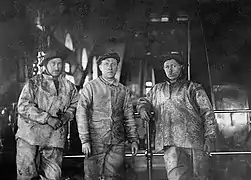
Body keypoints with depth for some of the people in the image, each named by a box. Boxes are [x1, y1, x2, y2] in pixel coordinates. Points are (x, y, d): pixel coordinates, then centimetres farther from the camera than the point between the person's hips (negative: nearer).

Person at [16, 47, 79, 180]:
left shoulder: (69, 87, 12)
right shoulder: (33, 83, 0)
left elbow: (74, 105, 19)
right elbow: (23, 106, -9)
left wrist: (66, 116, -3)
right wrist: (47, 118, -16)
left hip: (55, 138, 3)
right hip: (29, 135, -3)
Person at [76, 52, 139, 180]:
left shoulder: (123, 90, 12)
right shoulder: (90, 87, 1)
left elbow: (129, 117, 15)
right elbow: (81, 114, -5)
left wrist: (133, 139, 9)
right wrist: (85, 140, -12)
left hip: (117, 143, 3)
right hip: (96, 141, -3)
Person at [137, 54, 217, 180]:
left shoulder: (194, 88, 13)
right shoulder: (157, 89, 24)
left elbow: (207, 113, 7)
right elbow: (144, 101, 34)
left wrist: (210, 137, -5)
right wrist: (143, 108, 9)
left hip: (193, 140, -1)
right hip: (170, 143, 1)